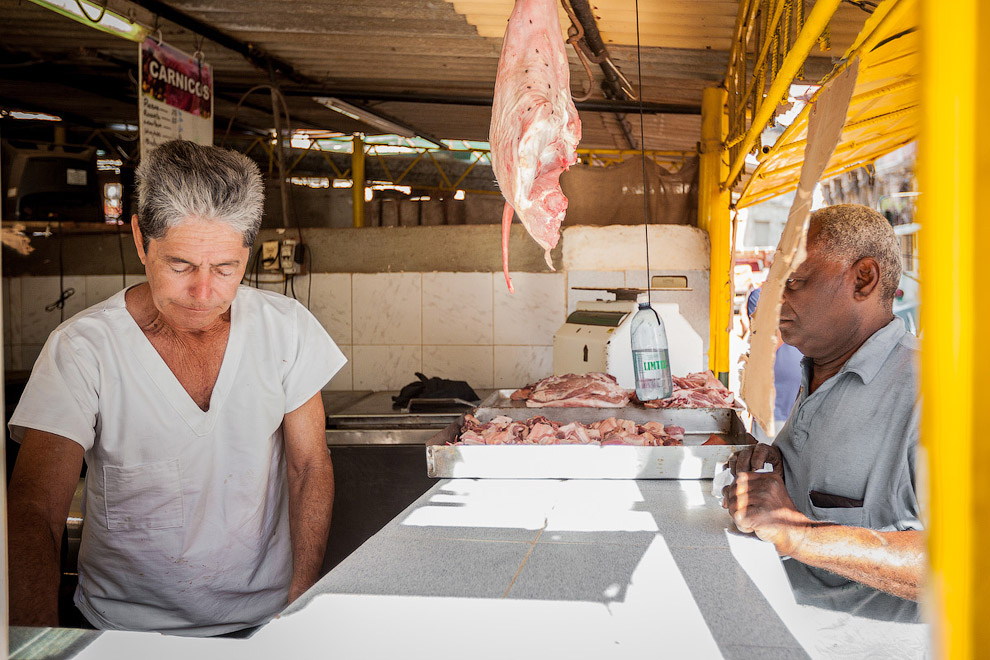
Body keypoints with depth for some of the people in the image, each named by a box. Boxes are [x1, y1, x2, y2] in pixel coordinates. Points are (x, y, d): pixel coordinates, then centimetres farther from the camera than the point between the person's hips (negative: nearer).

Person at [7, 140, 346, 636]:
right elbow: (34, 511, -17)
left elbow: (310, 466, 4)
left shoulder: (286, 327, -2)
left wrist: (303, 603, -6)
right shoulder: (81, 349, -11)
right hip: (128, 624, -1)